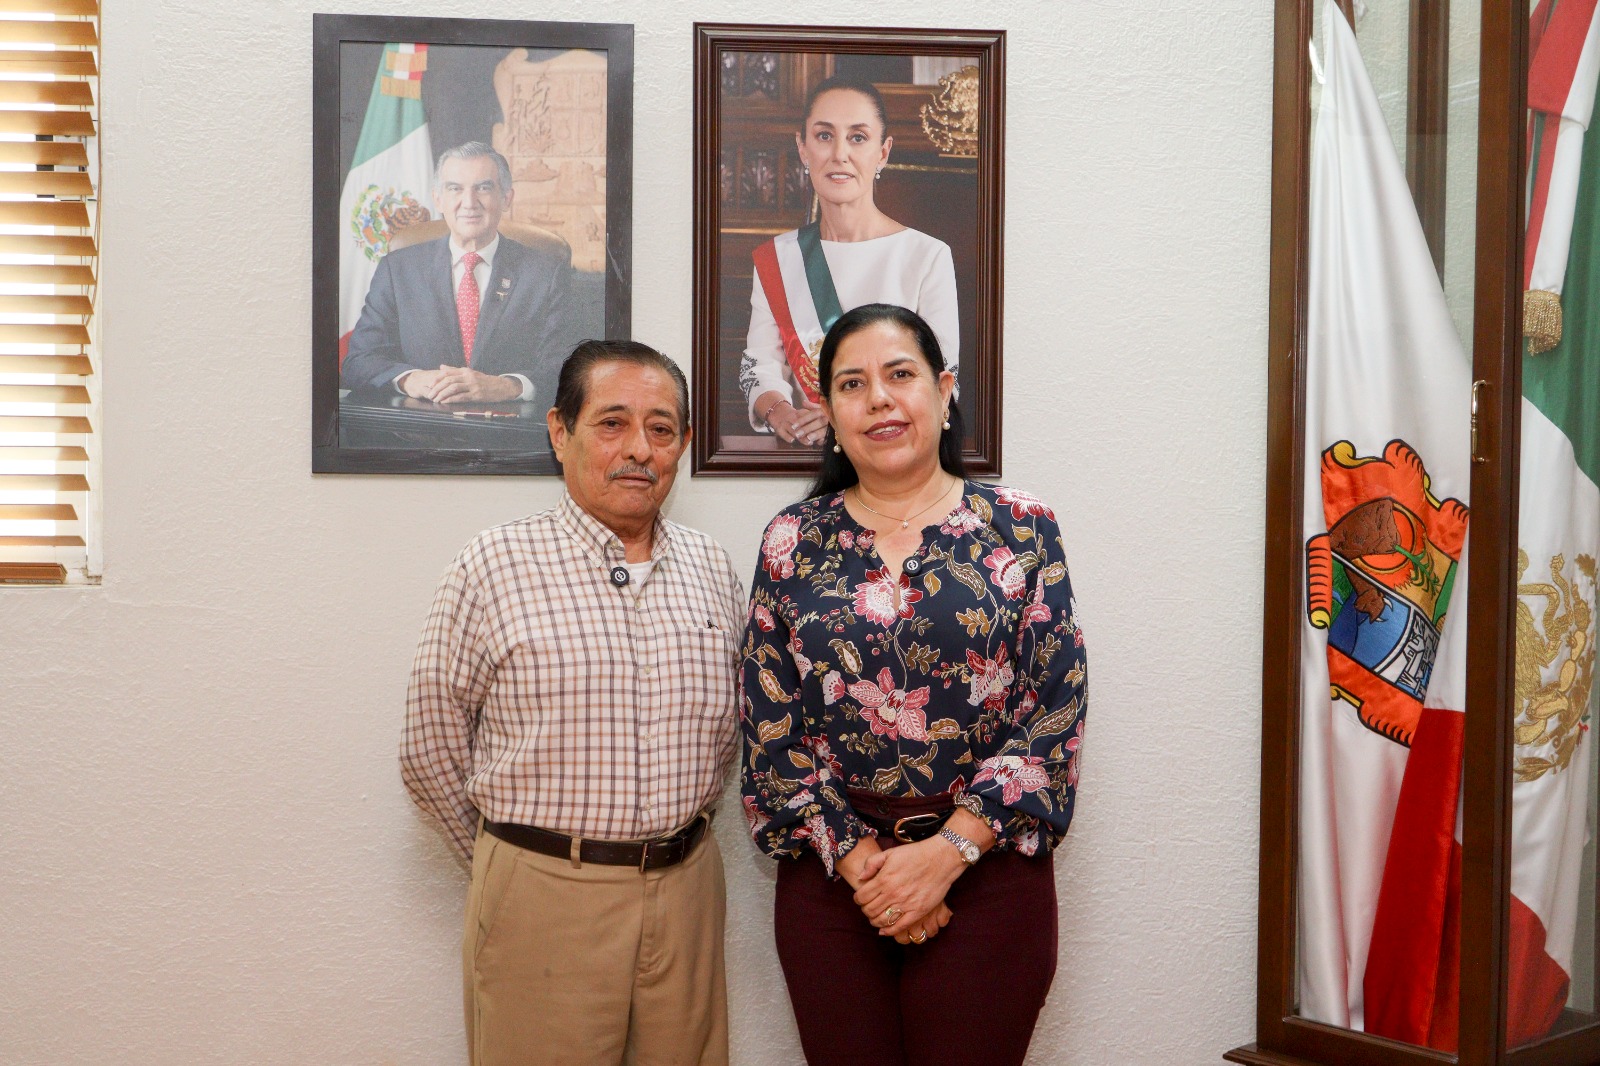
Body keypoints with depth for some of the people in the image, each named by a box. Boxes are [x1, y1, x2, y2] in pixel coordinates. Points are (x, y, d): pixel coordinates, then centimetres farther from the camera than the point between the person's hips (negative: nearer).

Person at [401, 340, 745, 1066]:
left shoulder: (711, 569, 6)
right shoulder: (494, 567, -7)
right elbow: (431, 752, -2)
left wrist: (676, 833, 14)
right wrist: (513, 854, 5)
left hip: (686, 889, 4)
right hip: (542, 897, -4)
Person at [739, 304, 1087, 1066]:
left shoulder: (1021, 531, 0)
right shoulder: (793, 541, 4)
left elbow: (1054, 715, -5)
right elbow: (769, 725, 1)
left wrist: (947, 850, -12)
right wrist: (856, 859, -9)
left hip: (987, 868, -1)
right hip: (829, 871, 2)